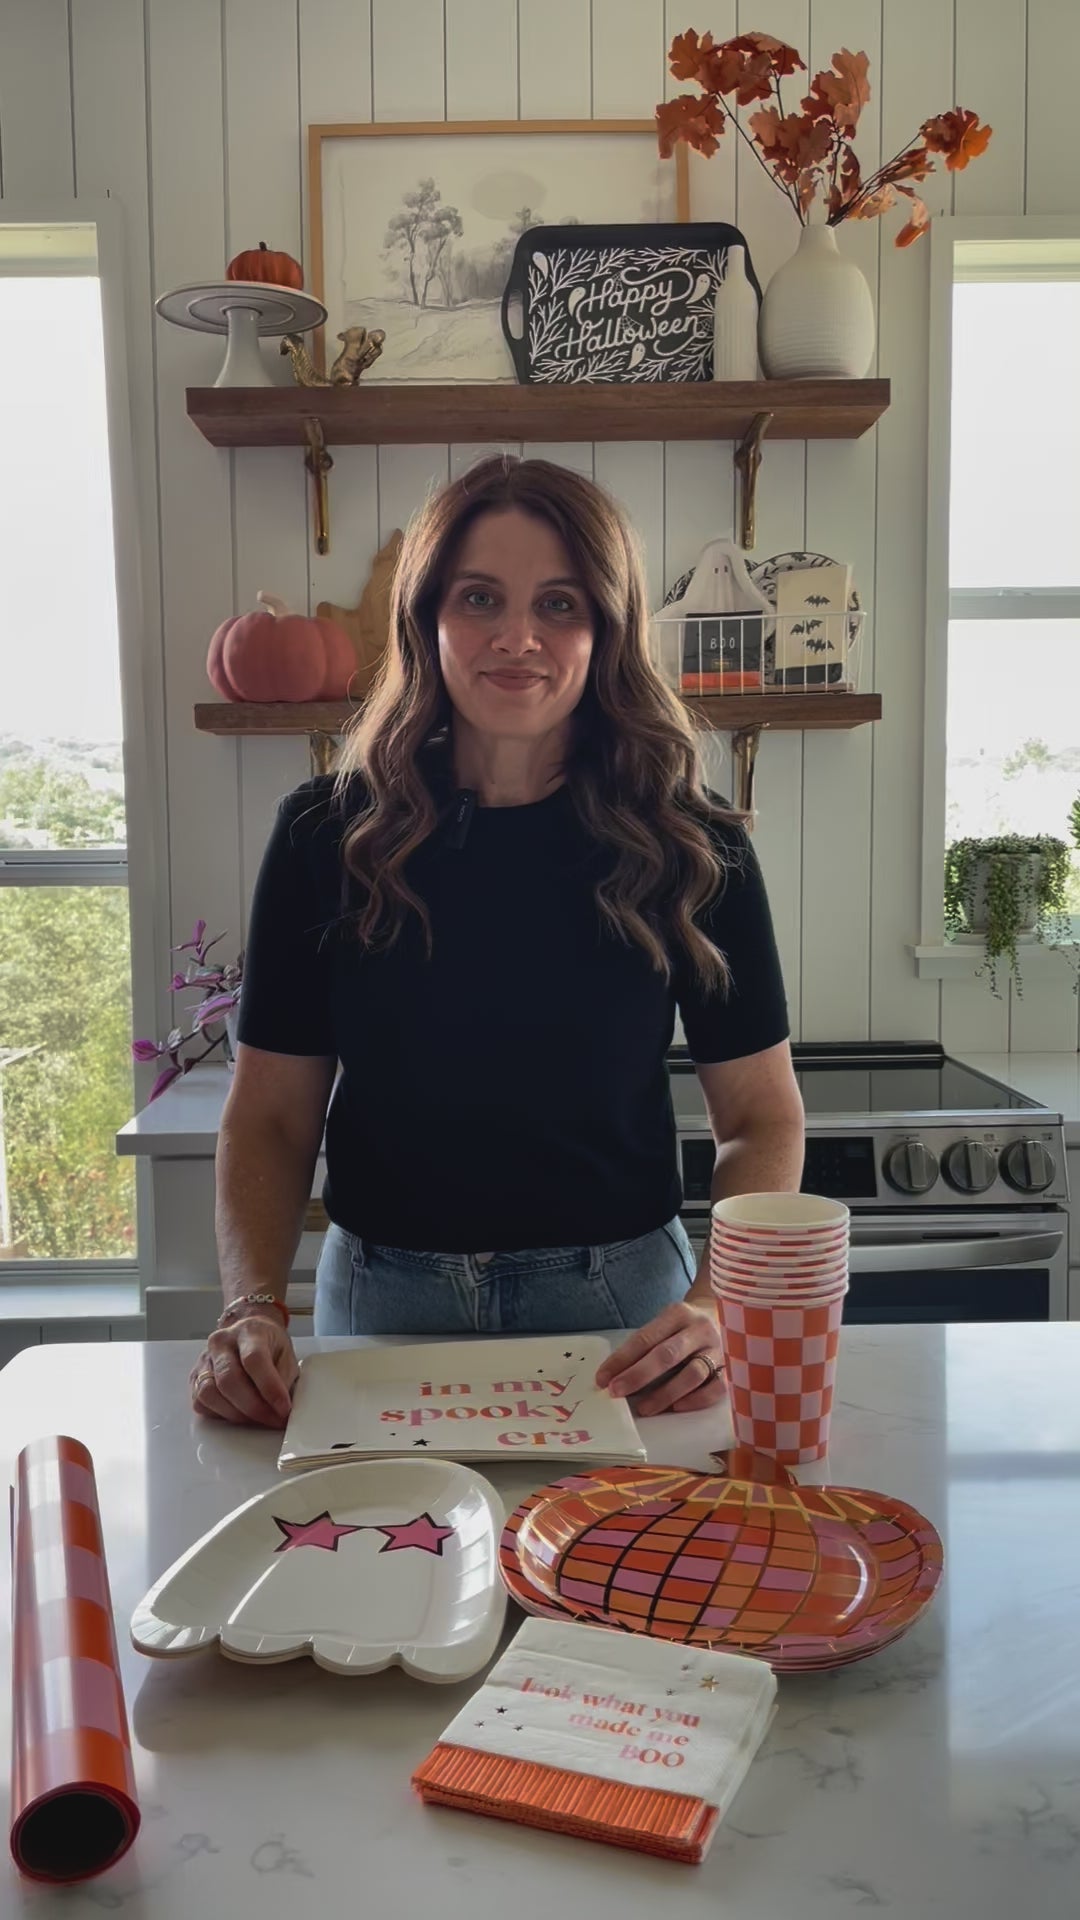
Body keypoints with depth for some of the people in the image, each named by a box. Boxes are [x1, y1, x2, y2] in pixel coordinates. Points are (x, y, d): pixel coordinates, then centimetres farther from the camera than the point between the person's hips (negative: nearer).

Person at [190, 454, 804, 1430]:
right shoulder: (329, 834, -5)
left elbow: (762, 1119, -3)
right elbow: (271, 1115, -2)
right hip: (382, 1300, 1)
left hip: (620, 1302, 0)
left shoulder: (690, 847, -7)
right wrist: (254, 1306, -17)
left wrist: (715, 1307, -19)